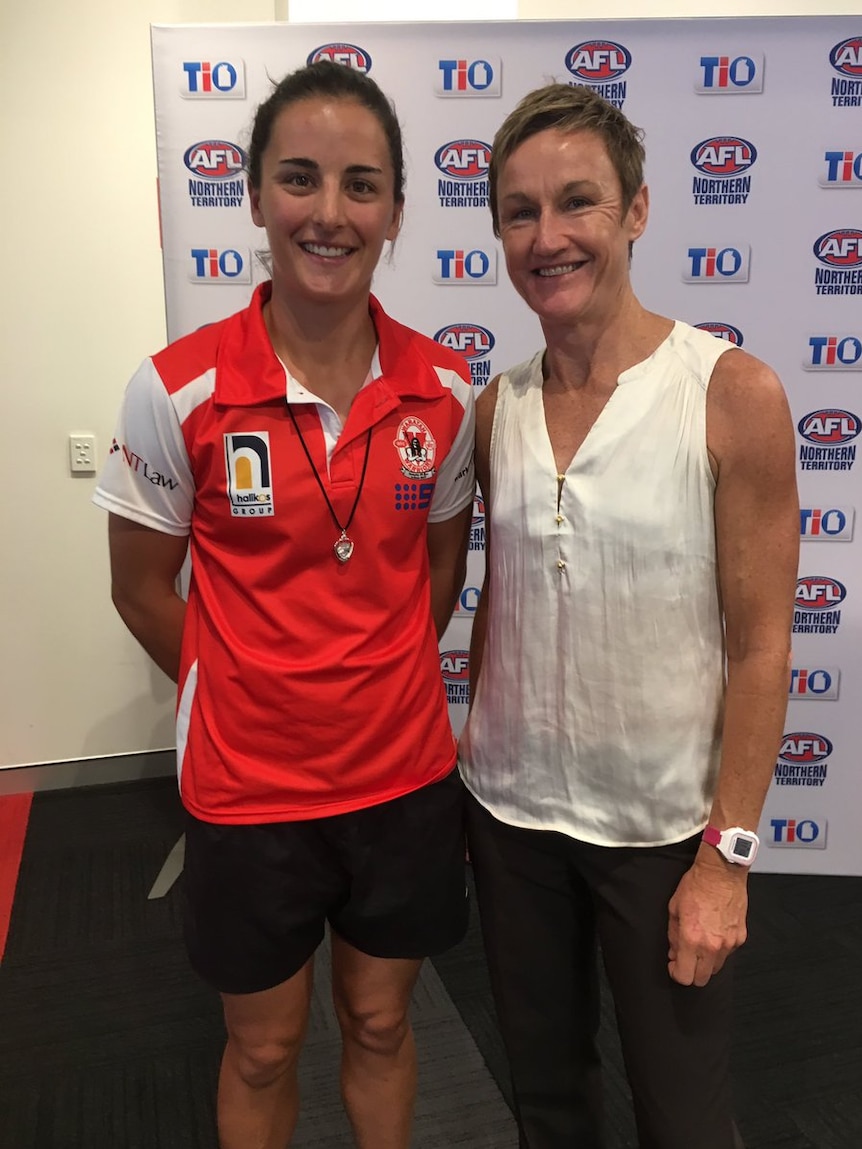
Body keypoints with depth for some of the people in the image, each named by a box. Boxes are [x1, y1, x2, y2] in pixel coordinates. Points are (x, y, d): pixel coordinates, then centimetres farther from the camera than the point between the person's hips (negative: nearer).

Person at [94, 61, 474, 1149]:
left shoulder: (443, 390, -7)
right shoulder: (177, 390, -15)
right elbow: (142, 589, -3)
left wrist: (381, 681, 6)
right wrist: (242, 693, 5)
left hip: (405, 773, 2)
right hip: (247, 786, -2)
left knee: (379, 1025, 24)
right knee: (263, 1049, 21)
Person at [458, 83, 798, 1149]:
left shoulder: (733, 395, -15)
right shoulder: (497, 408, -1)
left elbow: (761, 644, -12)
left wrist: (727, 856, -11)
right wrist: (468, 761, 9)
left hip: (660, 824, -3)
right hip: (511, 810, 4)